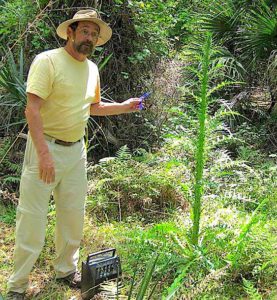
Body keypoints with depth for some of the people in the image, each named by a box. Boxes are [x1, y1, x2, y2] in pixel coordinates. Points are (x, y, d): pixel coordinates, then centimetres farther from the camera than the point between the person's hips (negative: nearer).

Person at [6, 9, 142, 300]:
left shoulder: (92, 68, 10)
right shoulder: (47, 60, -13)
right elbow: (32, 109, -21)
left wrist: (123, 107, 13)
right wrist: (44, 153, -28)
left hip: (76, 150, 7)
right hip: (45, 147, -7)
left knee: (73, 216, 16)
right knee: (32, 219, -2)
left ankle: (65, 269, 36)